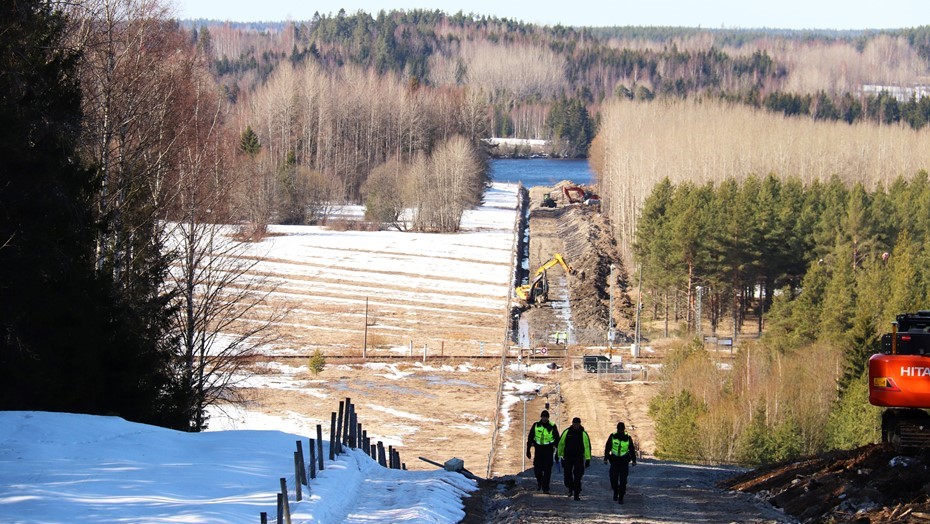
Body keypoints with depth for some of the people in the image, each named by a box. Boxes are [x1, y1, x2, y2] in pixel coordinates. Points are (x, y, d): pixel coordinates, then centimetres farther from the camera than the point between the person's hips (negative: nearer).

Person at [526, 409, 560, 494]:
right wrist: (528, 450, 6)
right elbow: (530, 438, 9)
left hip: (549, 450, -2)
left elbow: (557, 439, 4)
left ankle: (545, 488, 0)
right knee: (537, 468, -1)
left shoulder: (552, 427, -3)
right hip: (538, 449, 2)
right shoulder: (536, 425, 2)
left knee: (547, 470, -6)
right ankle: (539, 482, 28)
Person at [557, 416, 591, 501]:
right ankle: (570, 488, 29)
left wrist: (588, 459, -10)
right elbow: (561, 443, 11)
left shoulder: (583, 434, -3)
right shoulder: (567, 432, 2)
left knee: (577, 476, -5)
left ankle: (577, 494, -1)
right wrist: (560, 455, 11)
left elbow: (587, 446, -5)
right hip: (568, 457, 2)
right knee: (567, 474, 2)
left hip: (579, 458, -2)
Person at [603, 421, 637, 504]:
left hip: (624, 461, -1)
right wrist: (606, 458, 1)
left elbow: (632, 450, 8)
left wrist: (634, 460, 5)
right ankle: (615, 491, 23)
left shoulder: (628, 438, 0)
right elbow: (607, 448, 6)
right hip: (614, 460, 1)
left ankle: (621, 497, -1)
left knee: (623, 479, -6)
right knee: (613, 478, -5)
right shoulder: (612, 436, 0)